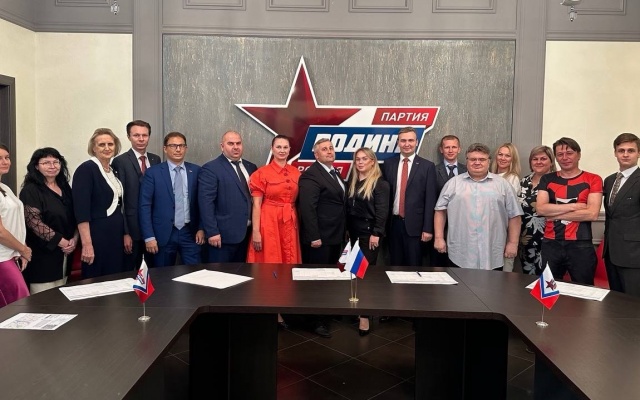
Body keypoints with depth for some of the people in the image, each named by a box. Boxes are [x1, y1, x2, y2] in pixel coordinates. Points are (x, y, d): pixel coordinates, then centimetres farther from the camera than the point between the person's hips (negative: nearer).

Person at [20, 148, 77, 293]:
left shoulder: (65, 187, 11)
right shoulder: (30, 190, -8)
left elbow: (74, 216, 13)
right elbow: (34, 221, -17)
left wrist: (74, 239, -4)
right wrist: (60, 241, -16)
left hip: (65, 252, 6)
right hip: (42, 253, -6)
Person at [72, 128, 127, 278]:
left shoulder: (114, 171, 12)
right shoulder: (86, 169, -11)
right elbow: (81, 210, -19)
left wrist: (126, 234, 13)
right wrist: (87, 244, -23)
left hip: (117, 235, 7)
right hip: (97, 236, -7)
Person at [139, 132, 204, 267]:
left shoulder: (196, 171, 5)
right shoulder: (153, 172, -2)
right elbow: (144, 206, -4)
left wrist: (201, 228, 1)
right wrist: (149, 236, -9)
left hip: (190, 233, 2)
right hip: (163, 234, -1)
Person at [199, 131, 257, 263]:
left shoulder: (251, 167, 12)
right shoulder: (210, 169, -7)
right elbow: (206, 202, -13)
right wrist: (212, 232, -19)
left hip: (248, 232, 6)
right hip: (224, 234, -6)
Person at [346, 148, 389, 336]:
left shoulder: (380, 184, -8)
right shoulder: (352, 182, 12)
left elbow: (382, 211, -13)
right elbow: (348, 208, 12)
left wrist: (376, 234, -18)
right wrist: (346, 230, 9)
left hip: (369, 232, -6)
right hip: (353, 232, 6)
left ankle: (365, 315, -1)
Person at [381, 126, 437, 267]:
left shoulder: (427, 166, -1)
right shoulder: (388, 164, 6)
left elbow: (430, 200, -4)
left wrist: (428, 228, -8)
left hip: (415, 224, -2)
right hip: (393, 223, 2)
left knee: (413, 267, 5)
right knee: (395, 266, 11)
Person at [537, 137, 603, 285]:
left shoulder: (593, 179, 0)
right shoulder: (547, 179, 8)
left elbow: (592, 214, -11)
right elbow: (541, 209, -5)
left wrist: (554, 213, -10)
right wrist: (573, 206, -12)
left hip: (581, 245, -2)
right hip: (550, 244, 2)